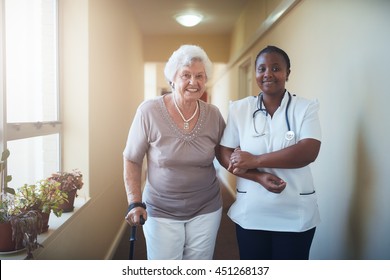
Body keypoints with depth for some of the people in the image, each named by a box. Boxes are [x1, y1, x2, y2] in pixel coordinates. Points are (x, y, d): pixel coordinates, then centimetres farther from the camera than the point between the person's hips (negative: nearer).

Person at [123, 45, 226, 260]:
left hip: (206, 210, 3)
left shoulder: (213, 115, -5)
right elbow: (131, 160, -6)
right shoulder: (149, 111, -14)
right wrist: (135, 203, -13)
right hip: (161, 211, -2)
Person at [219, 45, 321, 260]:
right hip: (250, 213, 1)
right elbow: (226, 155, -2)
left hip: (296, 214, -1)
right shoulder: (239, 109, 0)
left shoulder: (306, 107, -4)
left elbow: (309, 152, -18)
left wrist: (254, 161, -18)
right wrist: (259, 177, -19)